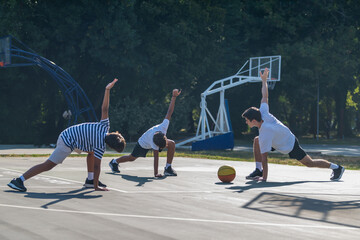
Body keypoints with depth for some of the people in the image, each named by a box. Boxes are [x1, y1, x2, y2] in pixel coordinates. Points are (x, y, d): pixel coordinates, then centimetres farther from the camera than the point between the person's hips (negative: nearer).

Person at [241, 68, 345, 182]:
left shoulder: (264, 134, -37)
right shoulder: (263, 114, -19)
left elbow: (264, 157, -36)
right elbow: (265, 97, -4)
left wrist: (264, 177, -33)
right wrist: (264, 80, 10)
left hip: (290, 146, -9)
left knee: (309, 163, 6)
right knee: (256, 141, -3)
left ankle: (336, 167, 23)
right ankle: (258, 170, 0)